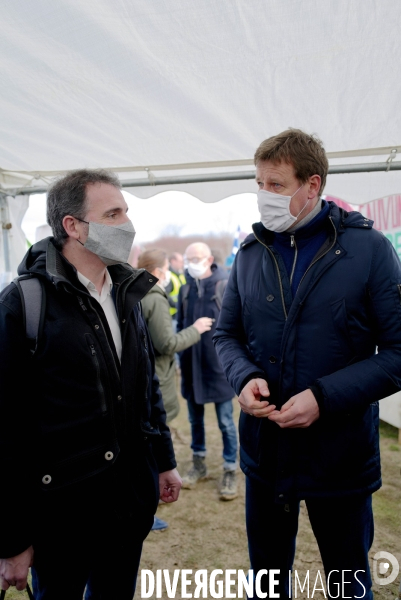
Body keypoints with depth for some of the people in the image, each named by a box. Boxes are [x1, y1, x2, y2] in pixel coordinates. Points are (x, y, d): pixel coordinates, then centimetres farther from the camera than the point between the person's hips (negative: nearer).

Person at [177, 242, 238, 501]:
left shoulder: (225, 286, -9)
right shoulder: (186, 288, 6)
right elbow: (180, 324, 13)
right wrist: (180, 356, 10)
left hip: (218, 363, -4)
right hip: (191, 364, 5)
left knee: (225, 422, 6)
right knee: (195, 418, 17)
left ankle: (230, 471, 22)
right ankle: (199, 463, 34)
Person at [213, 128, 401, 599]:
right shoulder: (251, 253, 1)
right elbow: (227, 334, 8)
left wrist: (325, 397, -22)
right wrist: (245, 377, -13)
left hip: (341, 454, -2)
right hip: (264, 449, 3)